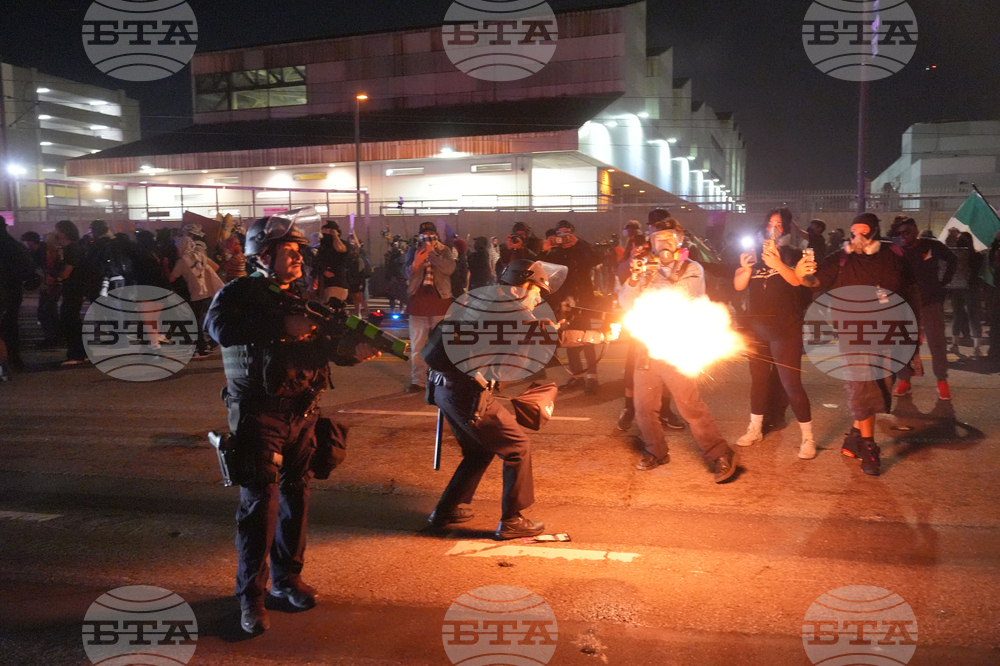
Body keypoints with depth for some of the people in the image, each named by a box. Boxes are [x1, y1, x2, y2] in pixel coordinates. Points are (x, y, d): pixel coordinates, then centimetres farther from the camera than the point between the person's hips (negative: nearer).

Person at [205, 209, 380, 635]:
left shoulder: (303, 296, 11)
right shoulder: (240, 293, -6)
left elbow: (327, 344, 8)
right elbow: (220, 327, -27)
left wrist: (354, 351, -13)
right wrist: (283, 325, -29)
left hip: (302, 412, 6)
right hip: (258, 413, -6)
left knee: (296, 495, 12)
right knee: (261, 500, -7)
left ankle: (287, 577, 28)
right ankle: (251, 595, 5)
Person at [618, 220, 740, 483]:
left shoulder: (691, 269, 1)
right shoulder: (649, 270, 14)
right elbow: (626, 303, 5)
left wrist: (651, 283, -14)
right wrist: (633, 280, -12)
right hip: (648, 348, 5)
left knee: (690, 406, -7)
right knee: (644, 406, 7)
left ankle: (720, 456, 3)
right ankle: (656, 452, 26)